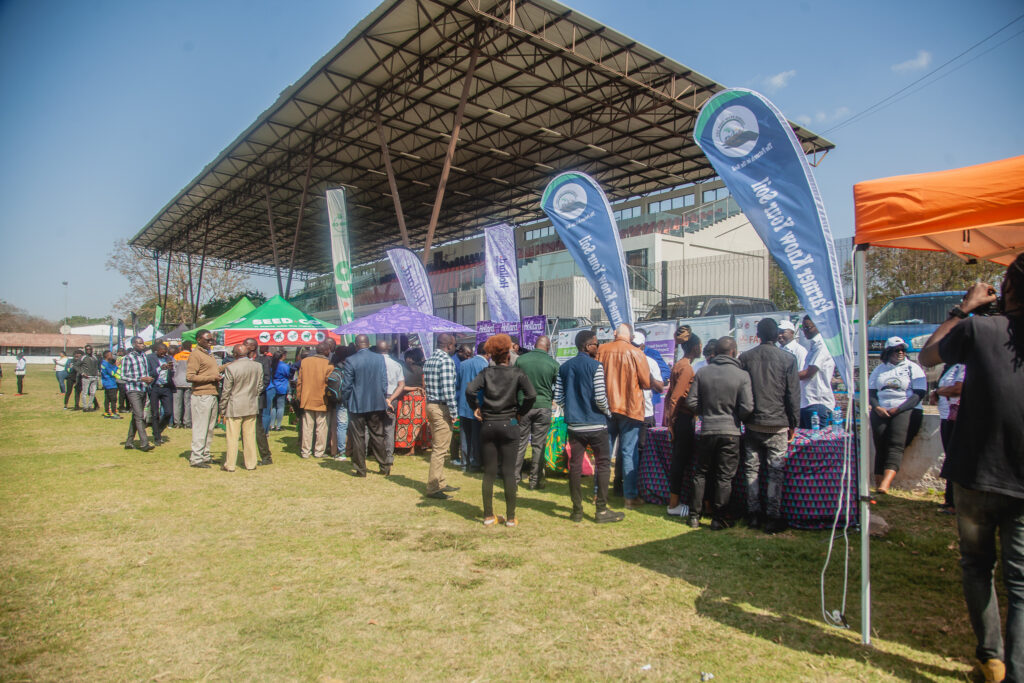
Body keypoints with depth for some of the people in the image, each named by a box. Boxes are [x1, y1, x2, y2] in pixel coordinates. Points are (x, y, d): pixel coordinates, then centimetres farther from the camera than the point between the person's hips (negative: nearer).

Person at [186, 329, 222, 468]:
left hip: (212, 395, 9)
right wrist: (212, 378, -16)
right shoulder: (196, 354, -9)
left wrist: (218, 375, 14)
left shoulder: (209, 354, 19)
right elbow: (189, 377, -17)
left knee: (210, 428, 13)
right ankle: (196, 458, 2)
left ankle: (205, 455, 21)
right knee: (200, 428, -4)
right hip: (202, 395, -9)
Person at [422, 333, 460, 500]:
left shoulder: (428, 361, 12)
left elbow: (426, 385, 14)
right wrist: (454, 412, -16)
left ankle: (440, 483, 27)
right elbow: (448, 389, -21)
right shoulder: (446, 361, -15)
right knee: (440, 449, -3)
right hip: (442, 408, -10)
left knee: (437, 447, 17)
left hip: (430, 404, 10)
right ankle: (433, 488, 1)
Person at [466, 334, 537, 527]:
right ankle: (511, 517, 10)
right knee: (509, 472, 5)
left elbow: (469, 390, -13)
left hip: (487, 425, 2)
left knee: (489, 472, 8)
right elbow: (531, 395, -15)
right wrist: (521, 412, -1)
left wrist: (475, 408, 1)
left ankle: (488, 516, 15)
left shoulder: (486, 372, 1)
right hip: (509, 425, -2)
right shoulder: (517, 373, -3)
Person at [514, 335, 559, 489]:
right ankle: (535, 480, 11)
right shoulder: (553, 363, -4)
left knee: (520, 443, 9)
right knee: (539, 445, 6)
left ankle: (514, 477, 15)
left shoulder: (520, 359, -3)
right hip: (543, 406, -1)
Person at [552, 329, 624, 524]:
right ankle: (601, 510, 8)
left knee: (575, 466, 8)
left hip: (574, 425, 5)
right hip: (596, 424, -5)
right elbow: (600, 397, -16)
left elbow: (558, 396, 6)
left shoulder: (564, 367, 7)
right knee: (603, 464, 6)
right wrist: (608, 413, 2)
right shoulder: (595, 366, -11)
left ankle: (577, 510, 14)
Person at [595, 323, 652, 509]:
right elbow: (647, 383, -5)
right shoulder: (636, 353, -10)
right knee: (629, 453, 4)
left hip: (607, 408, 3)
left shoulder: (602, 350, -3)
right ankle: (631, 496, 8)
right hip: (630, 408, -3)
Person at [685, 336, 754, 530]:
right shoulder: (742, 375, -8)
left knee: (700, 473, 14)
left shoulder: (702, 372, -2)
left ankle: (695, 516, 17)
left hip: (707, 430, 2)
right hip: (730, 432, -2)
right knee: (724, 478, 7)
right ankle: (718, 520, 11)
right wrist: (736, 418, 8)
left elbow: (691, 402, -3)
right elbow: (747, 407, -12)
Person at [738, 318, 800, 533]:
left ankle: (753, 515, 16)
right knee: (776, 472, 4)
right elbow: (793, 394, -2)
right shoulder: (788, 359, -4)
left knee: (752, 469, 10)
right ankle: (773, 517, 7)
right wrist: (793, 424, 6)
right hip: (778, 425, -2)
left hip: (752, 424, 2)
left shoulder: (745, 357, 1)